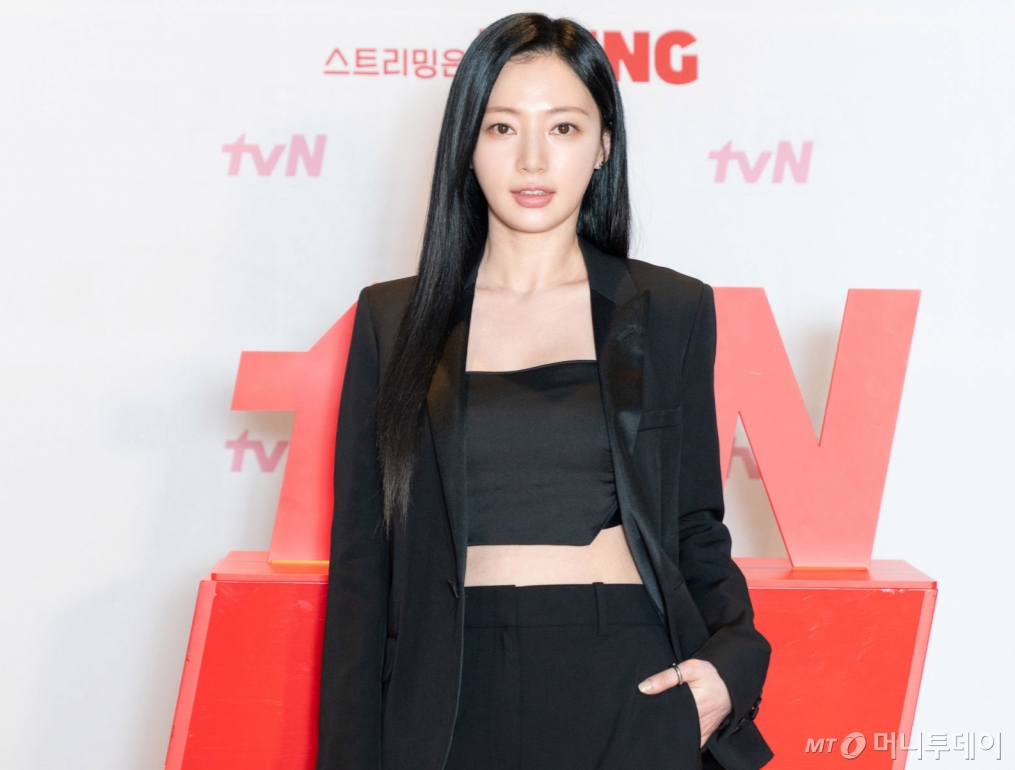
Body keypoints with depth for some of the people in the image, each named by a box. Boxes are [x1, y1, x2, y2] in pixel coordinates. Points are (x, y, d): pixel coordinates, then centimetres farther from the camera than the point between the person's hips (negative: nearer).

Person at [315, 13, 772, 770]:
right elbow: (360, 559, 4)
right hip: (457, 700, 1)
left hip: (633, 692, 0)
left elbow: (696, 528, 9)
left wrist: (731, 659, -9)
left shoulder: (673, 311, 4)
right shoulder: (393, 319, 5)